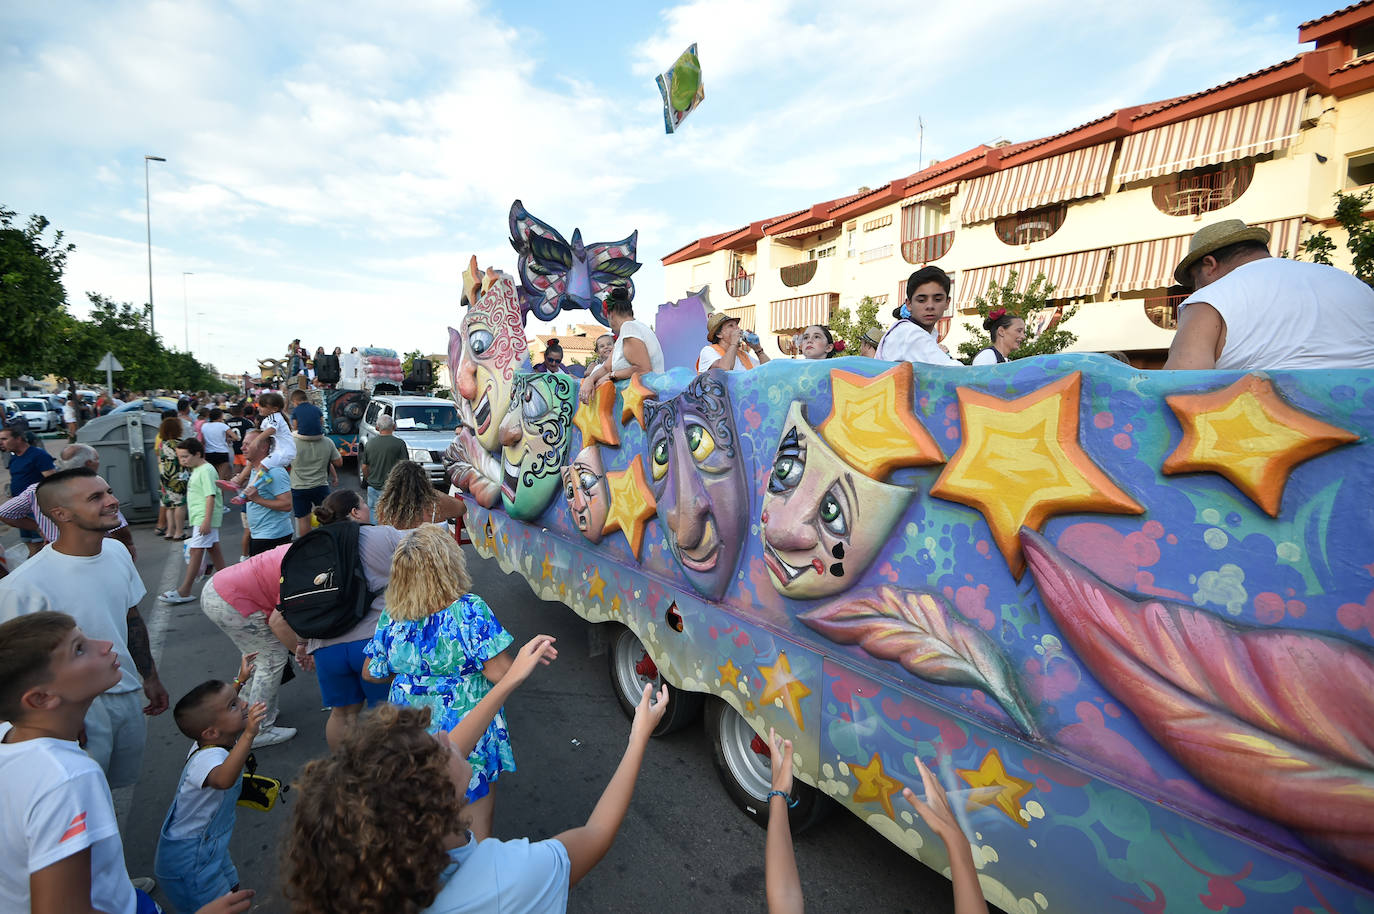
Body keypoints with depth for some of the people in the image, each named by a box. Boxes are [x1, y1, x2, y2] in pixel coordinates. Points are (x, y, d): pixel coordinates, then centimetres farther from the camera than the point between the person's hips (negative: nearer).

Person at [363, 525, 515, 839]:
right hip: (467, 729, -4)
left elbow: (371, 673, 5)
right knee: (477, 796, 17)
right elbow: (499, 673, -24)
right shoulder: (470, 610, -24)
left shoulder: (391, 617, -9)